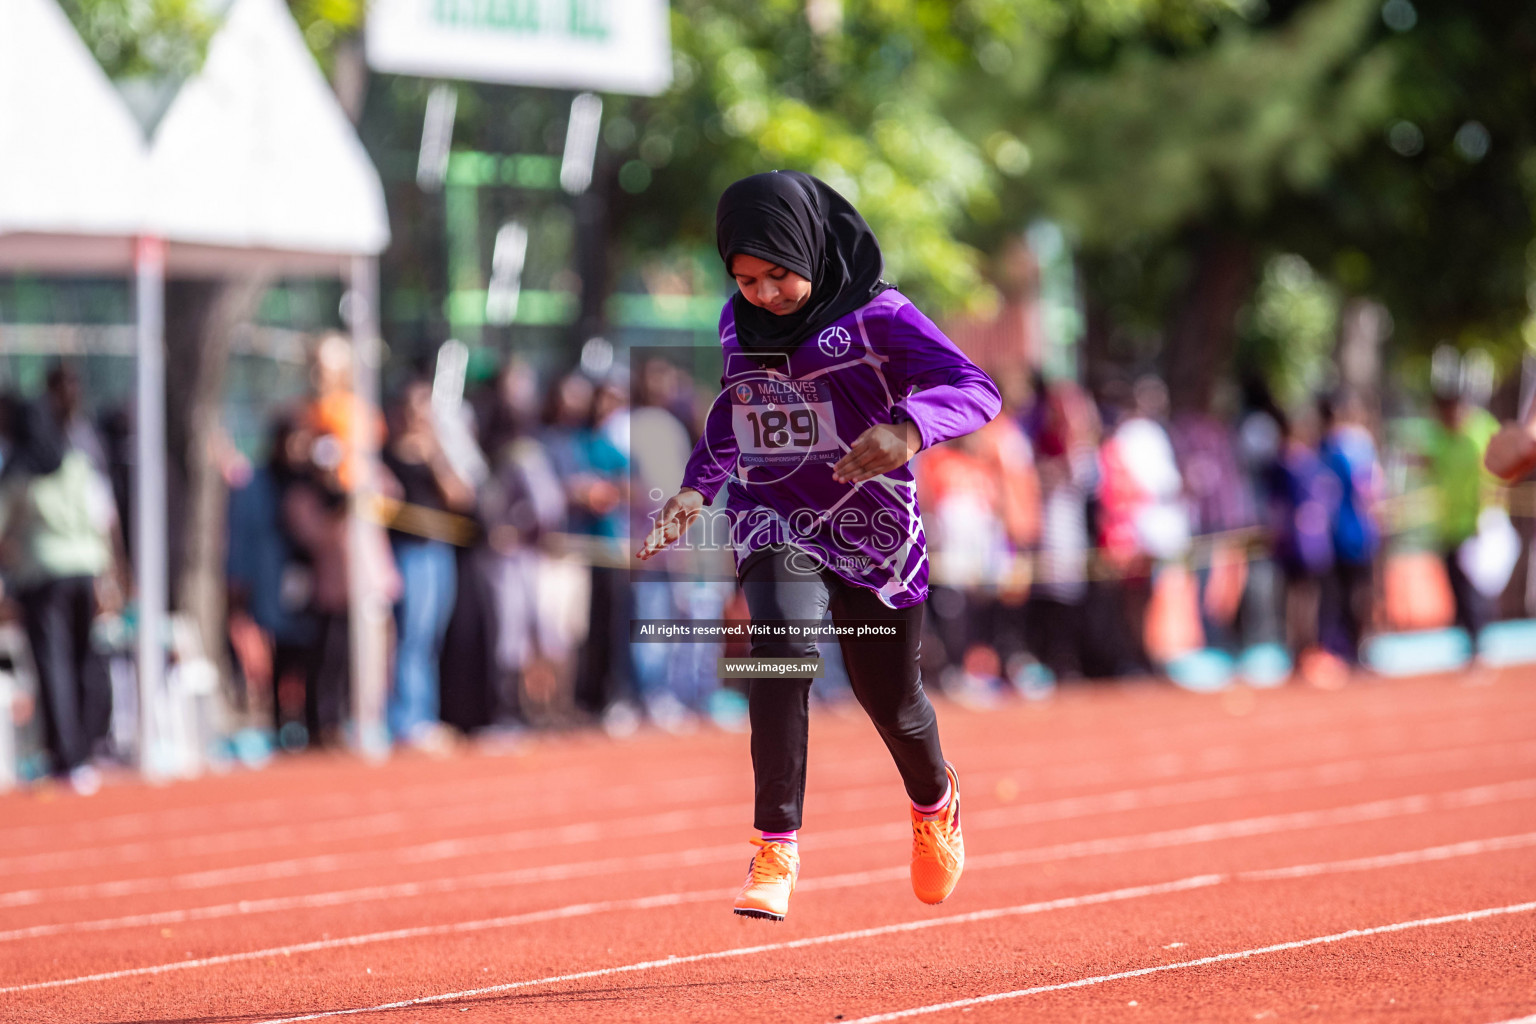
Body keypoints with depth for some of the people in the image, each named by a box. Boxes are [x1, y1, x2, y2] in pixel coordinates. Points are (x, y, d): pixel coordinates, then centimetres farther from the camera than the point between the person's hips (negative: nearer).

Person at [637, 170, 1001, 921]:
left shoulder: (876, 316, -14)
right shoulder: (737, 324, 3)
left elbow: (975, 389, -26)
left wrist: (908, 429, -46)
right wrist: (697, 488, 7)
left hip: (871, 524, -2)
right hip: (774, 522, 2)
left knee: (889, 698, 12)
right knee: (782, 649, -27)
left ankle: (934, 801, 48)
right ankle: (776, 851, -26)